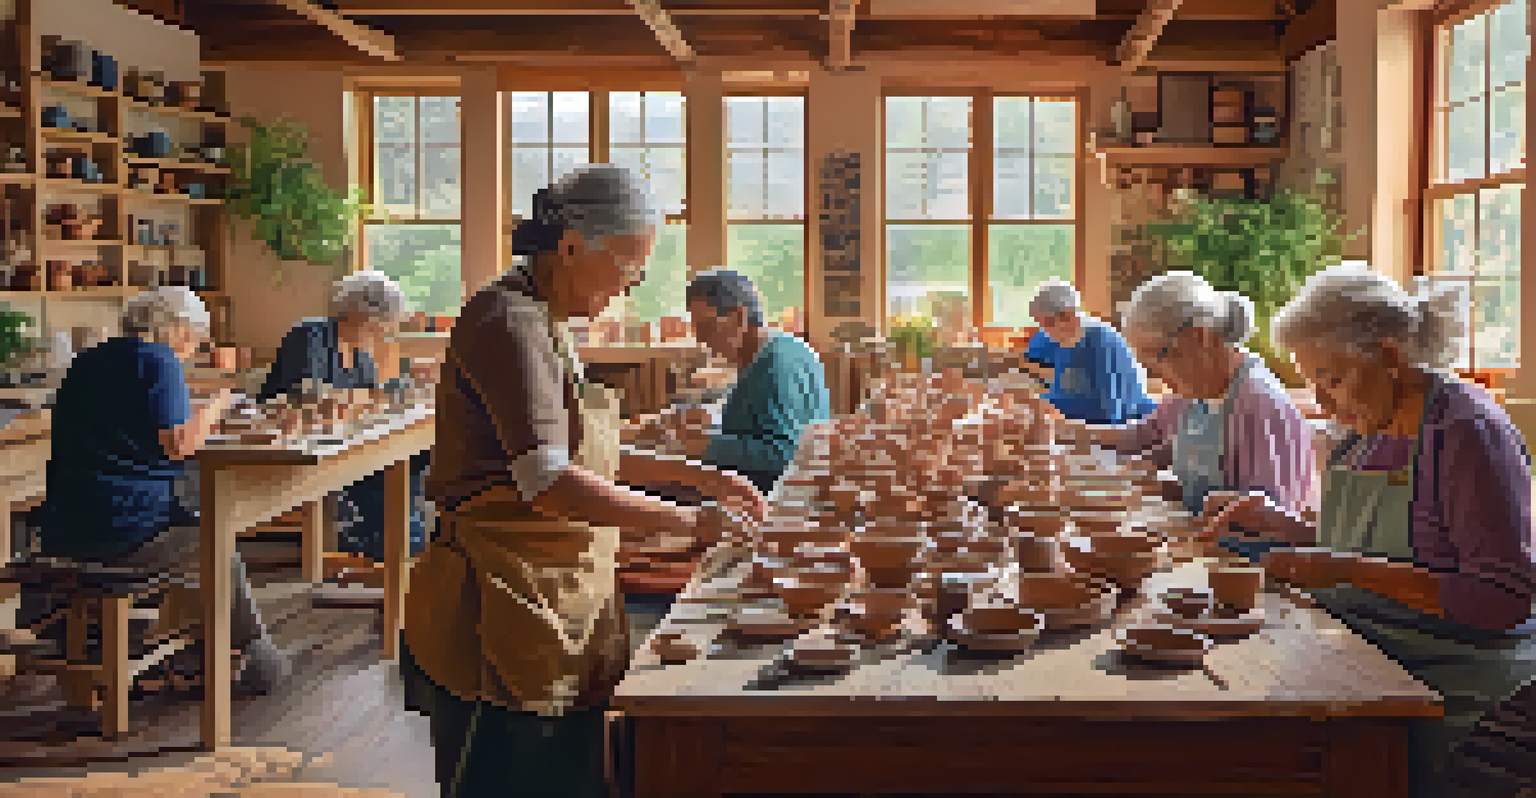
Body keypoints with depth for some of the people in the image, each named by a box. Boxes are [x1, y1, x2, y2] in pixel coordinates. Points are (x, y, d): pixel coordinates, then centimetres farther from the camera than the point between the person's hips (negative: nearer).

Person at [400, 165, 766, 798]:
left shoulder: (544, 325, 16)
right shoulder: (508, 323, -16)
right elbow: (547, 481, -26)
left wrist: (695, 475, 15)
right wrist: (687, 522, -24)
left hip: (566, 614, 10)